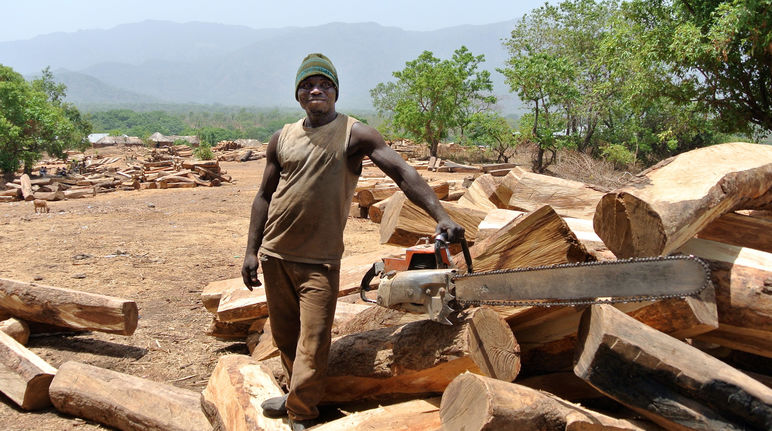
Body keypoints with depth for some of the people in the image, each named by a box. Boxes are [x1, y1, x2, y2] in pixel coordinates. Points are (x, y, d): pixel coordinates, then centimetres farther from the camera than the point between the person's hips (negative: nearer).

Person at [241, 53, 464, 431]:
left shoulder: (354, 134, -6)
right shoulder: (282, 139, 8)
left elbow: (403, 174, -15)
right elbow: (264, 196, 13)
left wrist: (440, 216, -27)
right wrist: (251, 250, 8)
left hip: (320, 261, -5)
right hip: (274, 255, 5)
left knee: (313, 342, -7)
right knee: (284, 335, 16)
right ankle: (300, 395, 36)